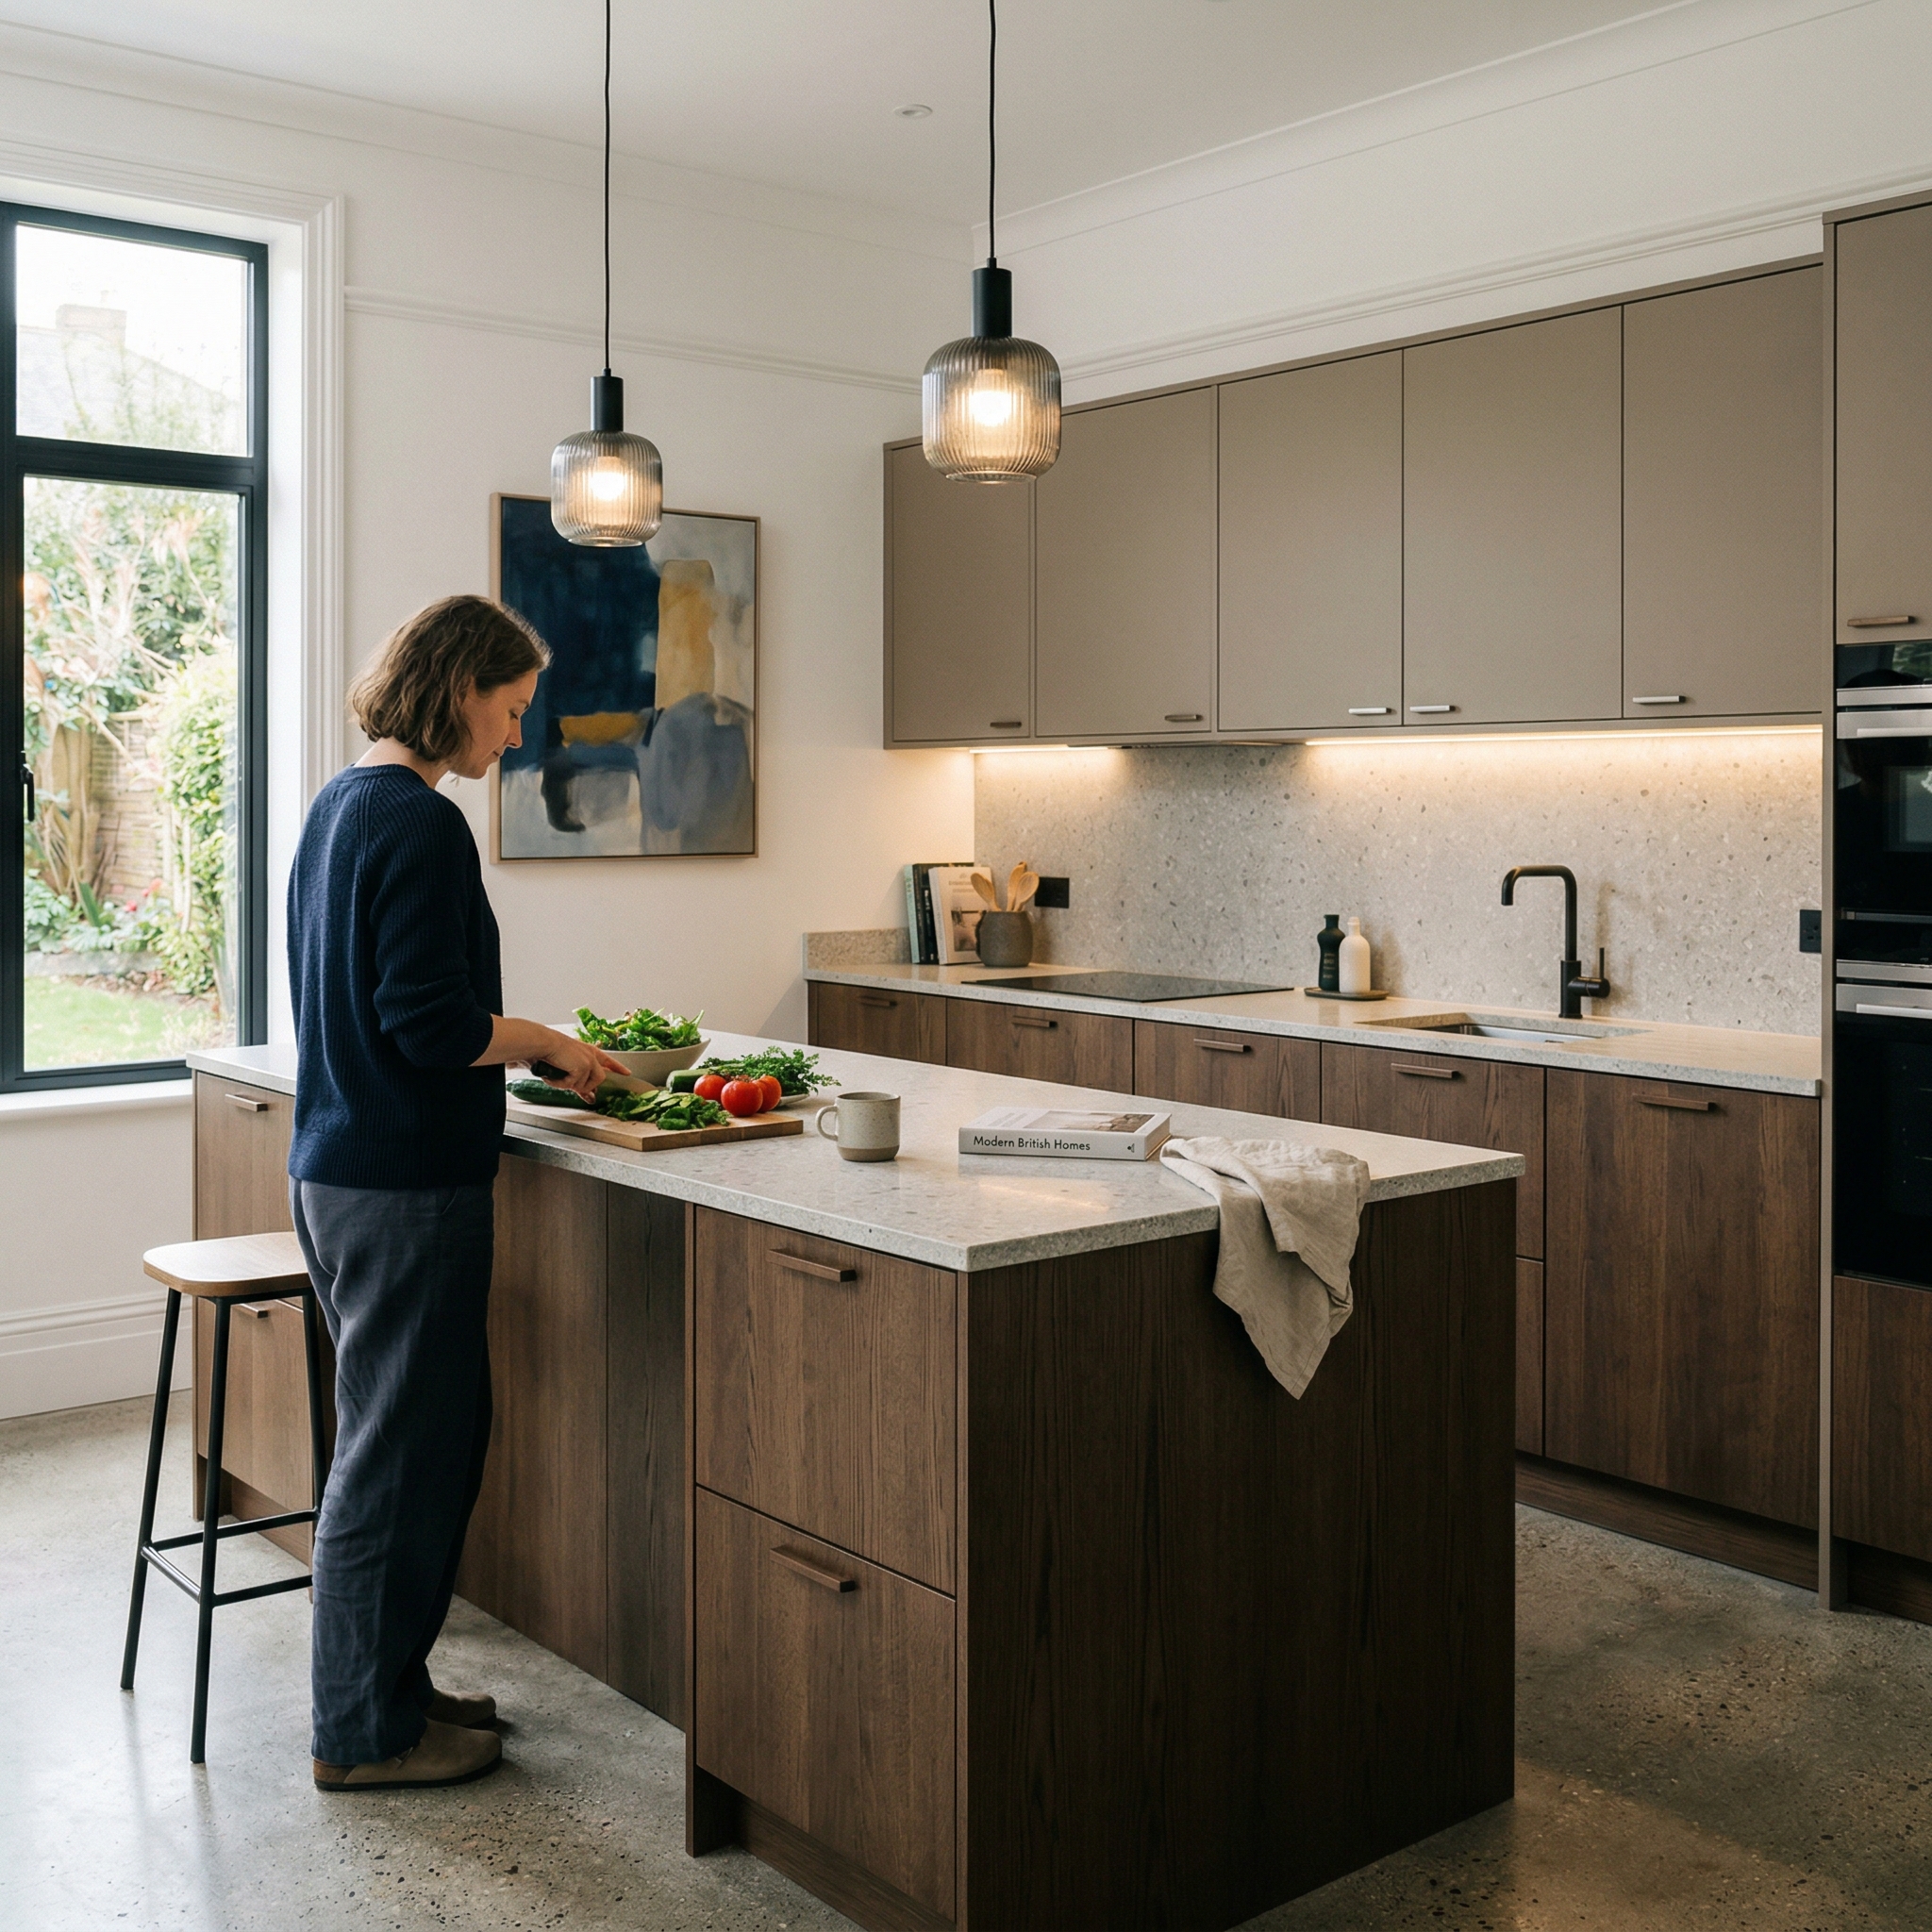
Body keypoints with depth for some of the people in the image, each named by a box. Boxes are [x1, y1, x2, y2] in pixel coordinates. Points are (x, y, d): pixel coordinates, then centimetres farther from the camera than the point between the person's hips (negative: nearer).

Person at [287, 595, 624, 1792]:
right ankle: (367, 1733, 17)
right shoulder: (423, 824, -18)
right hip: (406, 1187, -10)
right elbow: (429, 1026, -22)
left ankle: (388, 1685, 31)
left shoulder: (339, 806, 12)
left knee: (420, 1434, 19)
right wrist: (546, 1045, -7)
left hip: (337, 1167, 10)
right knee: (402, 1451, 3)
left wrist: (514, 1046, 14)